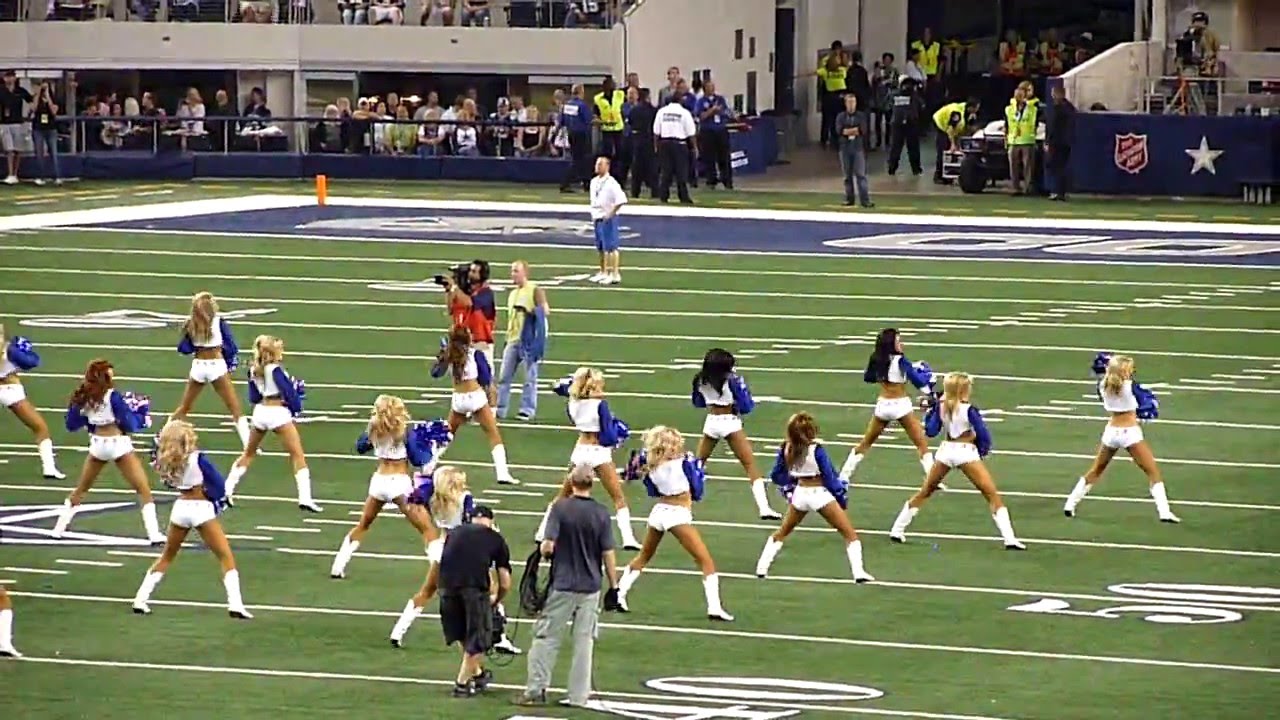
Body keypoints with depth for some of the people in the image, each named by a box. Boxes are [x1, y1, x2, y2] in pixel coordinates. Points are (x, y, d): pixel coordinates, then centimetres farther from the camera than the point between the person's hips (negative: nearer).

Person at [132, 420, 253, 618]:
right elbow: (219, 484, -10)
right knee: (226, 557, 4)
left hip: (180, 508, 5)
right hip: (201, 508, -5)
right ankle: (235, 604, -8)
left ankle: (141, 600, 21)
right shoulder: (197, 459, -15)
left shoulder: (166, 461, -2)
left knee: (167, 556, 24)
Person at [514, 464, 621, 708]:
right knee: (584, 641, 7)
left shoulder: (560, 508, -9)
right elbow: (608, 554, -3)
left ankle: (536, 689, 6)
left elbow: (548, 546, -14)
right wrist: (613, 587, 5)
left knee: (546, 637, 7)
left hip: (562, 585, -2)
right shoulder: (601, 513, -3)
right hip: (590, 587, 2)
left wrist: (543, 550, 9)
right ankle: (579, 695, 9)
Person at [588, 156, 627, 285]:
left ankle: (615, 274, -3)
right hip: (597, 219, 8)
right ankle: (603, 273, 27)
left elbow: (621, 200, -21)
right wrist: (593, 215, 14)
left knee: (611, 247, -7)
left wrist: (610, 214, -18)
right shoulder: (594, 182, 11)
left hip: (608, 219, -8)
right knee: (600, 248, 16)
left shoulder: (611, 183, -14)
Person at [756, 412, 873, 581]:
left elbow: (776, 476, 6)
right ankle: (858, 572, -6)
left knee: (782, 532, 27)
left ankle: (762, 568, 23)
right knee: (850, 534, 6)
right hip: (820, 494, -4)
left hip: (799, 494, 4)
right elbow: (829, 477, -13)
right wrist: (842, 498, 2)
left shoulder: (786, 450, -6)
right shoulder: (816, 449, -20)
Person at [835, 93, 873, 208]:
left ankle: (865, 200, -11)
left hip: (858, 148, -2)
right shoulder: (841, 117, 7)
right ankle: (849, 198, 15)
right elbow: (839, 130, -8)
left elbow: (863, 130, -9)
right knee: (848, 176, 7)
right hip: (845, 148, 2)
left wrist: (848, 131, -8)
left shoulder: (861, 116, 4)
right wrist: (854, 131, -11)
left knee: (861, 175, -7)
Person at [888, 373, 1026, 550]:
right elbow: (984, 436, -11)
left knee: (925, 492, 22)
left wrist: (930, 410, 15)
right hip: (966, 453, -5)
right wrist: (983, 450, 10)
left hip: (945, 451, 5)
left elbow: (931, 431, 6)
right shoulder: (969, 409, -13)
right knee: (992, 495, 0)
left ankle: (897, 530, 25)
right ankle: (1009, 539, -11)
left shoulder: (940, 407, 0)